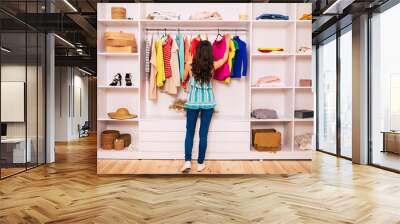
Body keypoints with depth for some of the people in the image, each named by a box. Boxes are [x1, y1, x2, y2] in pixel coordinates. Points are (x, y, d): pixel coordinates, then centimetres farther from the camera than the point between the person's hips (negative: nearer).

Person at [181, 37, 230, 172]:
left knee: (190, 132, 10)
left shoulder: (190, 65, -6)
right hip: (208, 102, 0)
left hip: (192, 101, 0)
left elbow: (184, 79, 12)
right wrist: (227, 43, 27)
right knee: (203, 133, 5)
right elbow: (225, 58, 15)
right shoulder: (212, 66, -5)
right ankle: (200, 163, 11)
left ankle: (187, 161, 3)